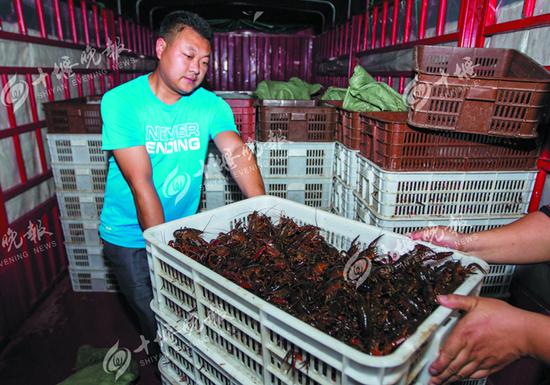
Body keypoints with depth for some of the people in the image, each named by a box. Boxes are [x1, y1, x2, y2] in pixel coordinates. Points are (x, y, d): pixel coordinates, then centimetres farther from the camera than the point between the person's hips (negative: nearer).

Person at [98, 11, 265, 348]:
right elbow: (141, 184, -23)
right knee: (158, 322, 8)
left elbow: (238, 153, -20)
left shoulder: (210, 105, -6)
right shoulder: (122, 102, -17)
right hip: (131, 236, -3)